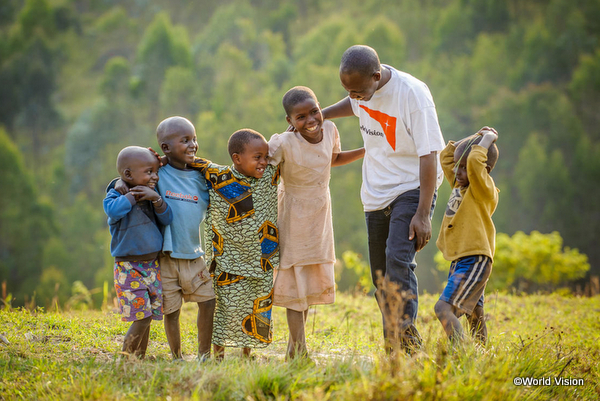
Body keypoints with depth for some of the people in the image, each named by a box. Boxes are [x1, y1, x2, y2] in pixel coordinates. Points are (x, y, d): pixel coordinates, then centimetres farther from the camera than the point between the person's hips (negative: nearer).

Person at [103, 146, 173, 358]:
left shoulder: (149, 196, 9)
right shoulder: (118, 196, -9)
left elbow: (167, 220, 1)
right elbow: (113, 210, -32)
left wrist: (156, 199, -14)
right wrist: (133, 195, -22)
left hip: (152, 265, 6)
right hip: (129, 268, -6)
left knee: (148, 317, 8)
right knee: (141, 317, -12)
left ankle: (140, 359, 20)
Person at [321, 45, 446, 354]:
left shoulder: (413, 94, -23)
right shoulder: (363, 86, -3)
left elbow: (428, 155, -20)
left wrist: (423, 214, -22)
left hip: (412, 188, -7)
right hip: (376, 194, 7)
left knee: (398, 259, -26)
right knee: (381, 275, 7)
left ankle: (404, 342, -28)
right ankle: (392, 350, 17)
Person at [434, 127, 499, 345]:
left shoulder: (484, 188, -10)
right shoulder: (460, 186, 14)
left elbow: (475, 161, -28)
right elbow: (446, 155, 24)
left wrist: (487, 139, -13)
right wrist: (475, 137, 17)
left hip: (474, 260, -10)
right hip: (459, 261, 10)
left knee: (444, 307, -23)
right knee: (473, 315, 15)